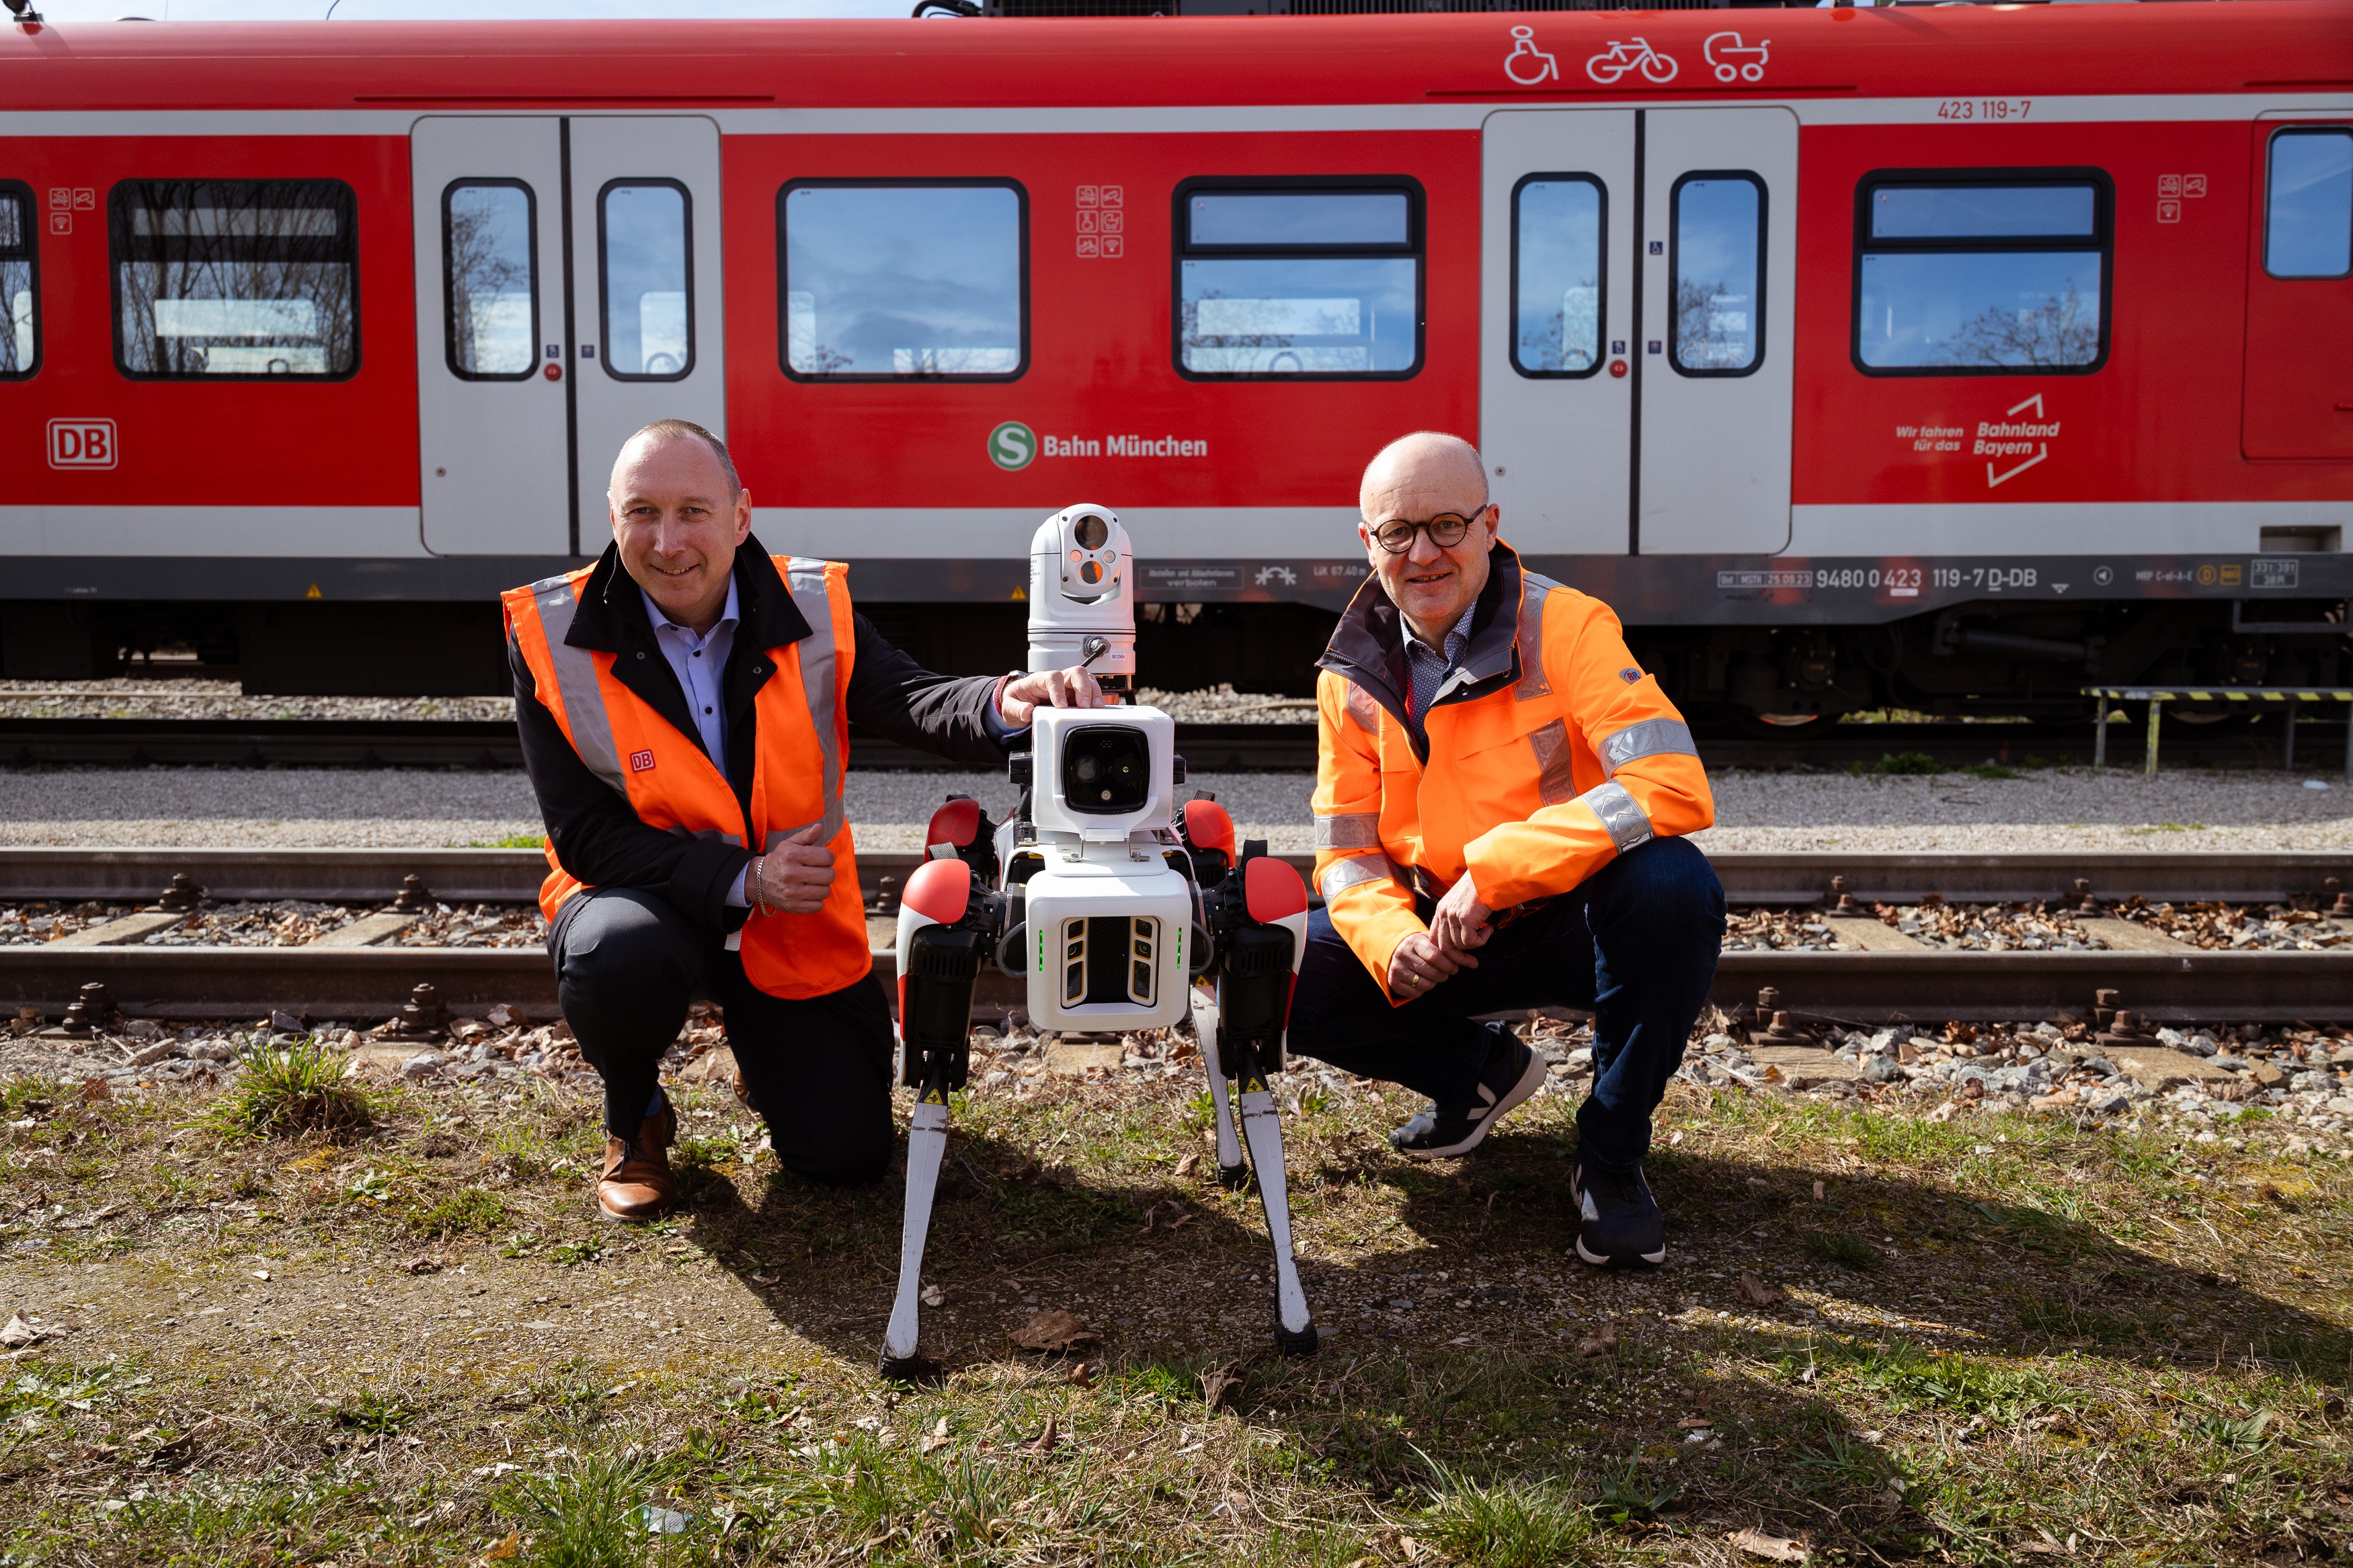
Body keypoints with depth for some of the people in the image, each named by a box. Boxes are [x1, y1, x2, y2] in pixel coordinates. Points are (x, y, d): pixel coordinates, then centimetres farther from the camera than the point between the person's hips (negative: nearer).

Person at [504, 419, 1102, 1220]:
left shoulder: (813, 608, -10)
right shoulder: (551, 635, -15)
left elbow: (912, 699, -26)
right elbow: (583, 835, -16)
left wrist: (1004, 704, -50)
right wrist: (741, 879, -26)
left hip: (799, 921, 2)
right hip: (643, 898, -1)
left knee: (849, 1154, -1)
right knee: (621, 954, -38)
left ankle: (760, 1049, 36)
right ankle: (633, 1118, -2)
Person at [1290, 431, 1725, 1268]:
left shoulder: (1564, 625, -17)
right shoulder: (1353, 674, -2)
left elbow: (1675, 786, -29)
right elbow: (1346, 853, 1)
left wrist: (1491, 871, -32)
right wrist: (1394, 943, -22)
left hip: (1571, 918, -4)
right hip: (1442, 939, 4)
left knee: (1672, 883, -35)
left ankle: (1612, 1156, -12)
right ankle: (1481, 1068, 12)